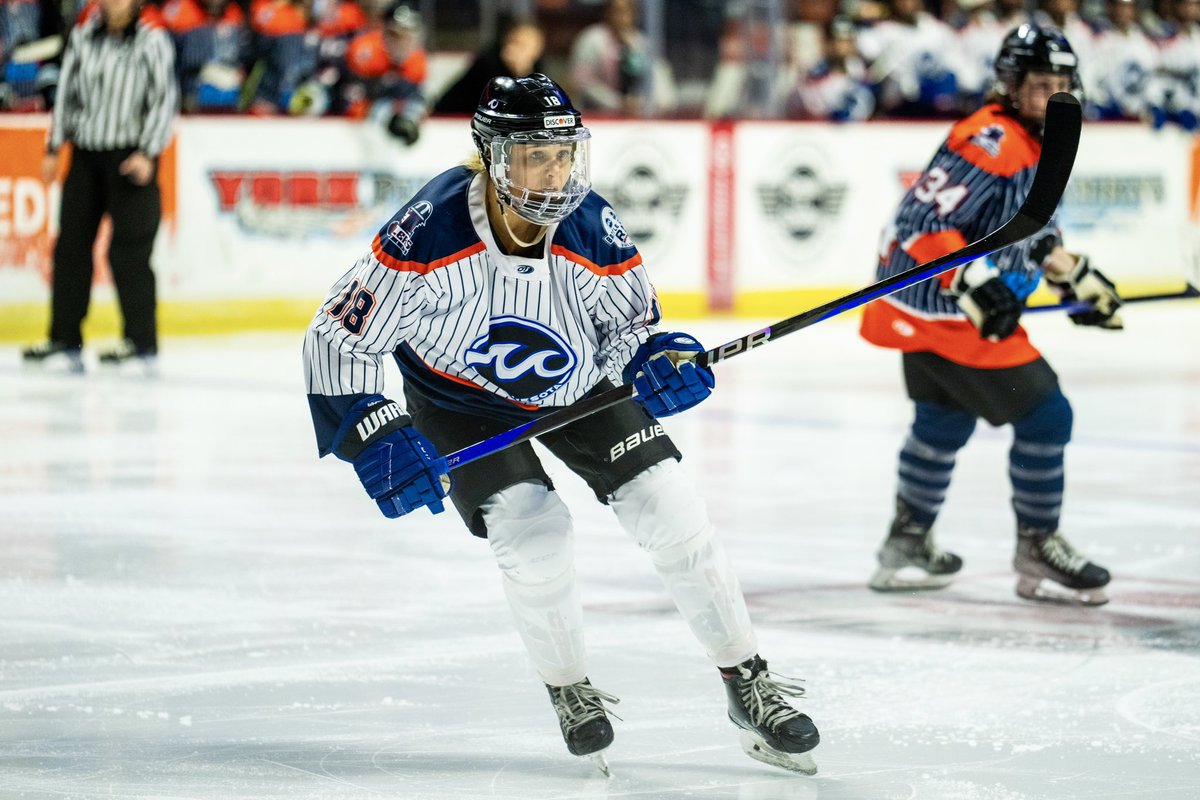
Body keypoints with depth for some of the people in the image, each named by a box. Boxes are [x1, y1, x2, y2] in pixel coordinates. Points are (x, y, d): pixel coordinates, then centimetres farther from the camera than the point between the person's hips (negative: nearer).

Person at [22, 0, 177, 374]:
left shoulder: (152, 38, -9)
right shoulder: (84, 31, 5)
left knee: (129, 251, -7)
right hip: (86, 151, 5)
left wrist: (148, 154, -15)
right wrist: (54, 147, 12)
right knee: (70, 245, 4)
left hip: (131, 157, -5)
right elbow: (68, 88, 13)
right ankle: (66, 341, 11)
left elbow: (164, 98, -8)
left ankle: (142, 344, 1)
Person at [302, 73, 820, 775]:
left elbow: (630, 322, -6)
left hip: (574, 387, 3)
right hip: (460, 400, -3)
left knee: (671, 511, -6)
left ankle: (749, 685, 10)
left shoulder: (594, 232, -25)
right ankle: (571, 692, 8)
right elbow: (337, 338, -27)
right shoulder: (429, 234, -34)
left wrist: (661, 357, -28)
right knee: (533, 532, -20)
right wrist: (377, 439, -36)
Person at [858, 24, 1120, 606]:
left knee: (944, 420, 25)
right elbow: (924, 221, -29)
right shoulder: (991, 142, -23)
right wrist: (975, 284, -35)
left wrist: (1076, 278, 21)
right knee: (1045, 416, -6)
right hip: (942, 308, -11)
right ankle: (1038, 552, 7)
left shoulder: (1040, 143, 10)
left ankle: (908, 544, 40)